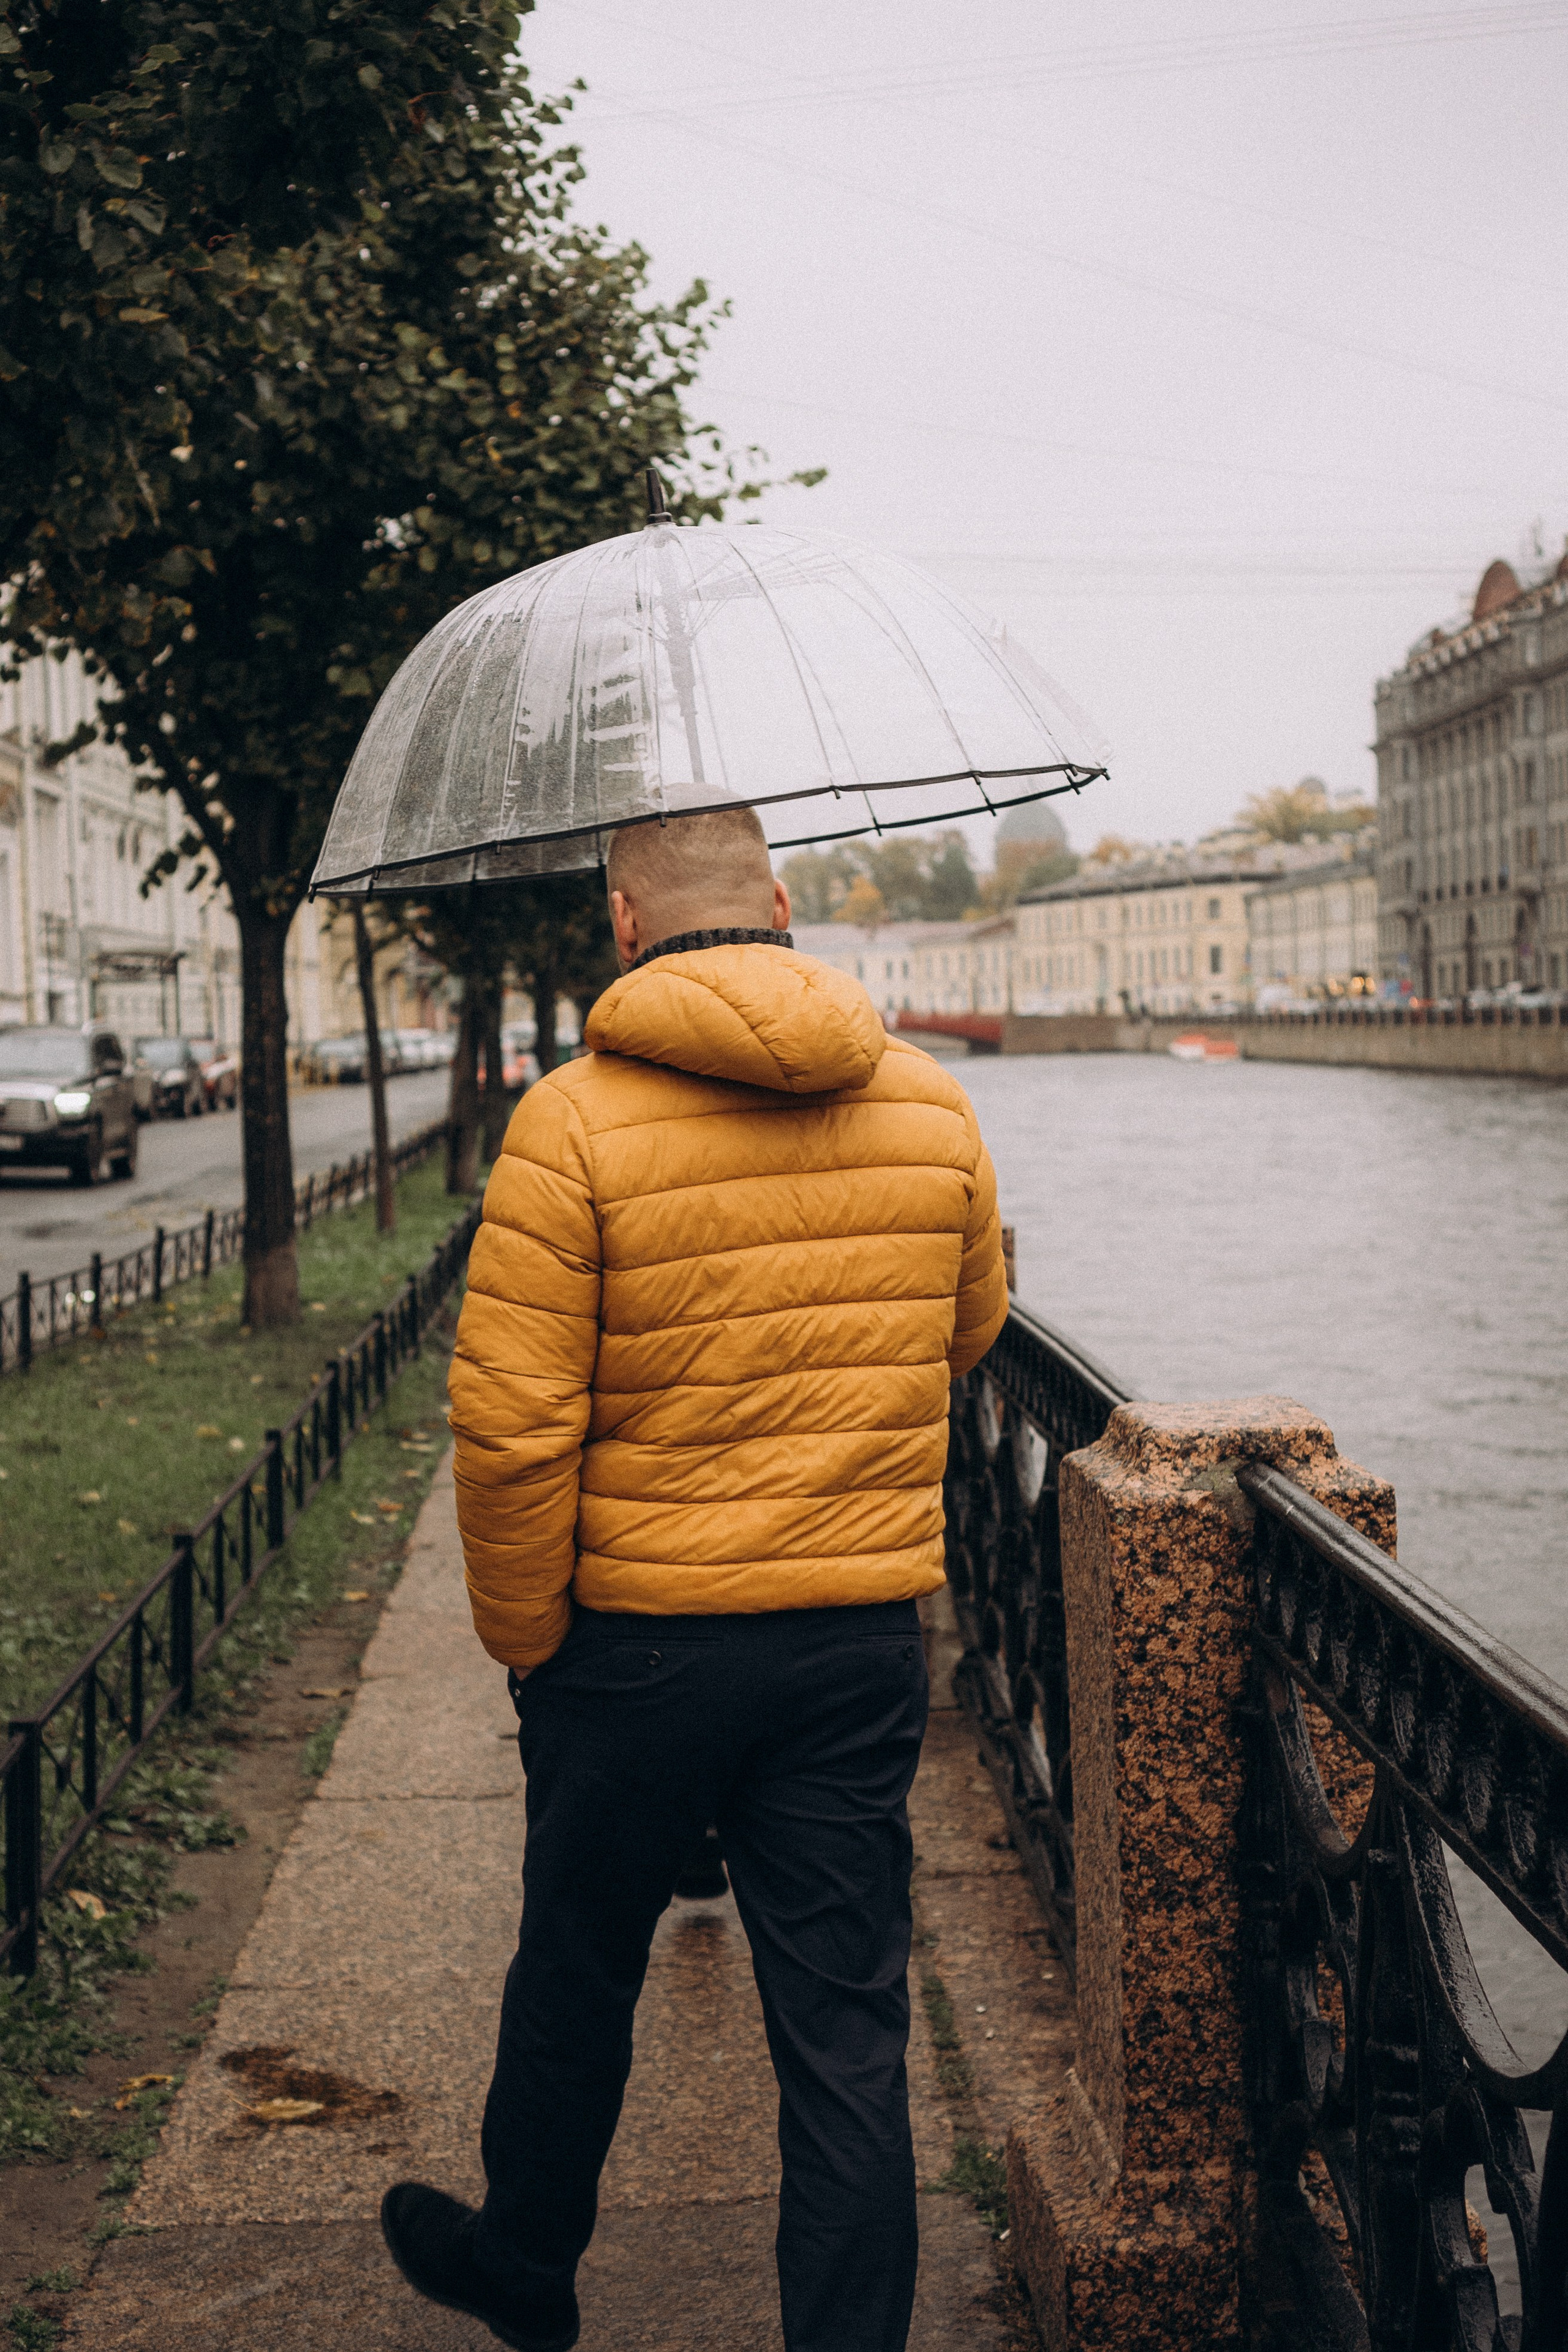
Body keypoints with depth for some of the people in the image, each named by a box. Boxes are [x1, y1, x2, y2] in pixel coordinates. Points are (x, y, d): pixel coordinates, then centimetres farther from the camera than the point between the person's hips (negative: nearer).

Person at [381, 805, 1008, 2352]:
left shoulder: (575, 1121, -15)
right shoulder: (931, 1105, -1)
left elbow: (510, 1424, -17)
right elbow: (968, 1332, 16)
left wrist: (522, 1640, -4)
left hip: (639, 1642, -2)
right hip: (865, 1640, 3)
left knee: (574, 1977, 20)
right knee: (846, 2025, 9)